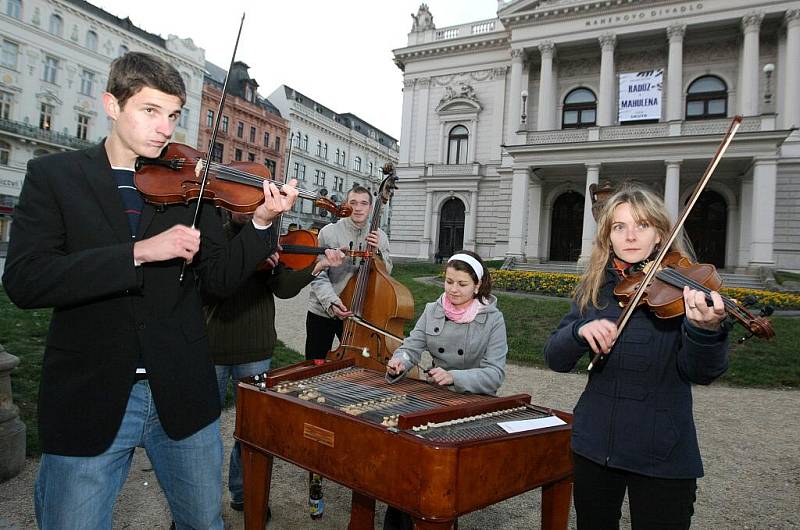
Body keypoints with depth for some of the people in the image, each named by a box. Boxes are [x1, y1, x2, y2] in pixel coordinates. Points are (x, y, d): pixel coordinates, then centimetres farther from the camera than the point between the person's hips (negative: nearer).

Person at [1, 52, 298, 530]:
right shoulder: (54, 176, 0)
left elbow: (218, 281, 1)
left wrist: (261, 223, -15)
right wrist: (139, 252, -23)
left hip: (183, 396, 3)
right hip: (87, 399, -2)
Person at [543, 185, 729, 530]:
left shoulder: (681, 286, -7)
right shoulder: (594, 289, 1)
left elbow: (700, 373, -17)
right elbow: (555, 359, -3)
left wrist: (706, 329, -38)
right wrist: (581, 331, -24)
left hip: (663, 457, -3)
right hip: (594, 446, 3)